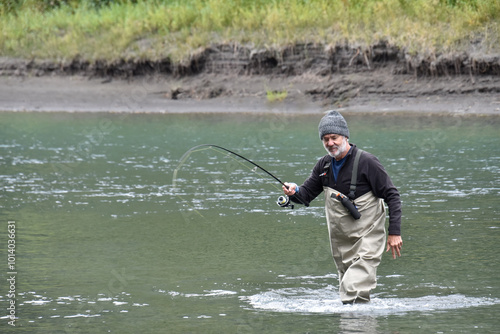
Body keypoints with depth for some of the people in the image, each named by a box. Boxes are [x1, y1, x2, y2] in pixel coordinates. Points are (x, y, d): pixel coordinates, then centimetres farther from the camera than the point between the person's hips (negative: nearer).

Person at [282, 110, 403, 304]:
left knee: (354, 291, -19)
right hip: (340, 242, 7)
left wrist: (394, 232, -15)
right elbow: (307, 194, 9)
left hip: (367, 238, -7)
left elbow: (392, 196, -11)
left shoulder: (367, 162, -13)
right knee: (346, 291, 14)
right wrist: (294, 192, -15)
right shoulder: (324, 165, 6)